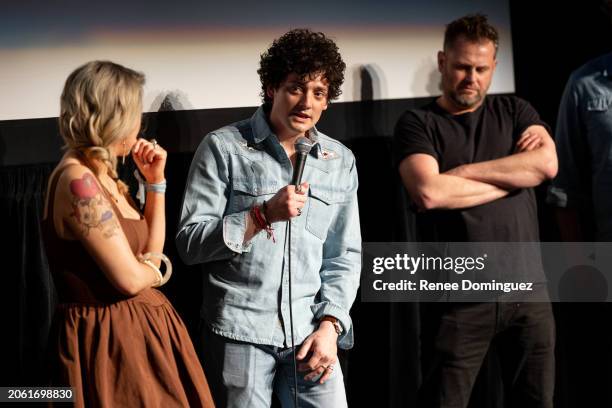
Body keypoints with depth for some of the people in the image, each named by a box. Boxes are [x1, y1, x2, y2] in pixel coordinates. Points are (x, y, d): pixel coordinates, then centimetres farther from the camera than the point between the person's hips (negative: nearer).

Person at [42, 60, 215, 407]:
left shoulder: (101, 175, 12)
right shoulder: (78, 181, -19)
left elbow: (152, 249, 16)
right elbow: (130, 278, -22)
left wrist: (156, 181, 8)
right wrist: (153, 268, 0)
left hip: (135, 330, 10)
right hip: (109, 339, -10)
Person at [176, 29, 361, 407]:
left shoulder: (341, 161, 9)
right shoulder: (224, 147, -3)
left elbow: (344, 256, 8)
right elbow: (190, 244, -7)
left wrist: (329, 325, -4)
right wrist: (263, 214, -17)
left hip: (310, 332, 3)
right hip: (239, 330, -3)